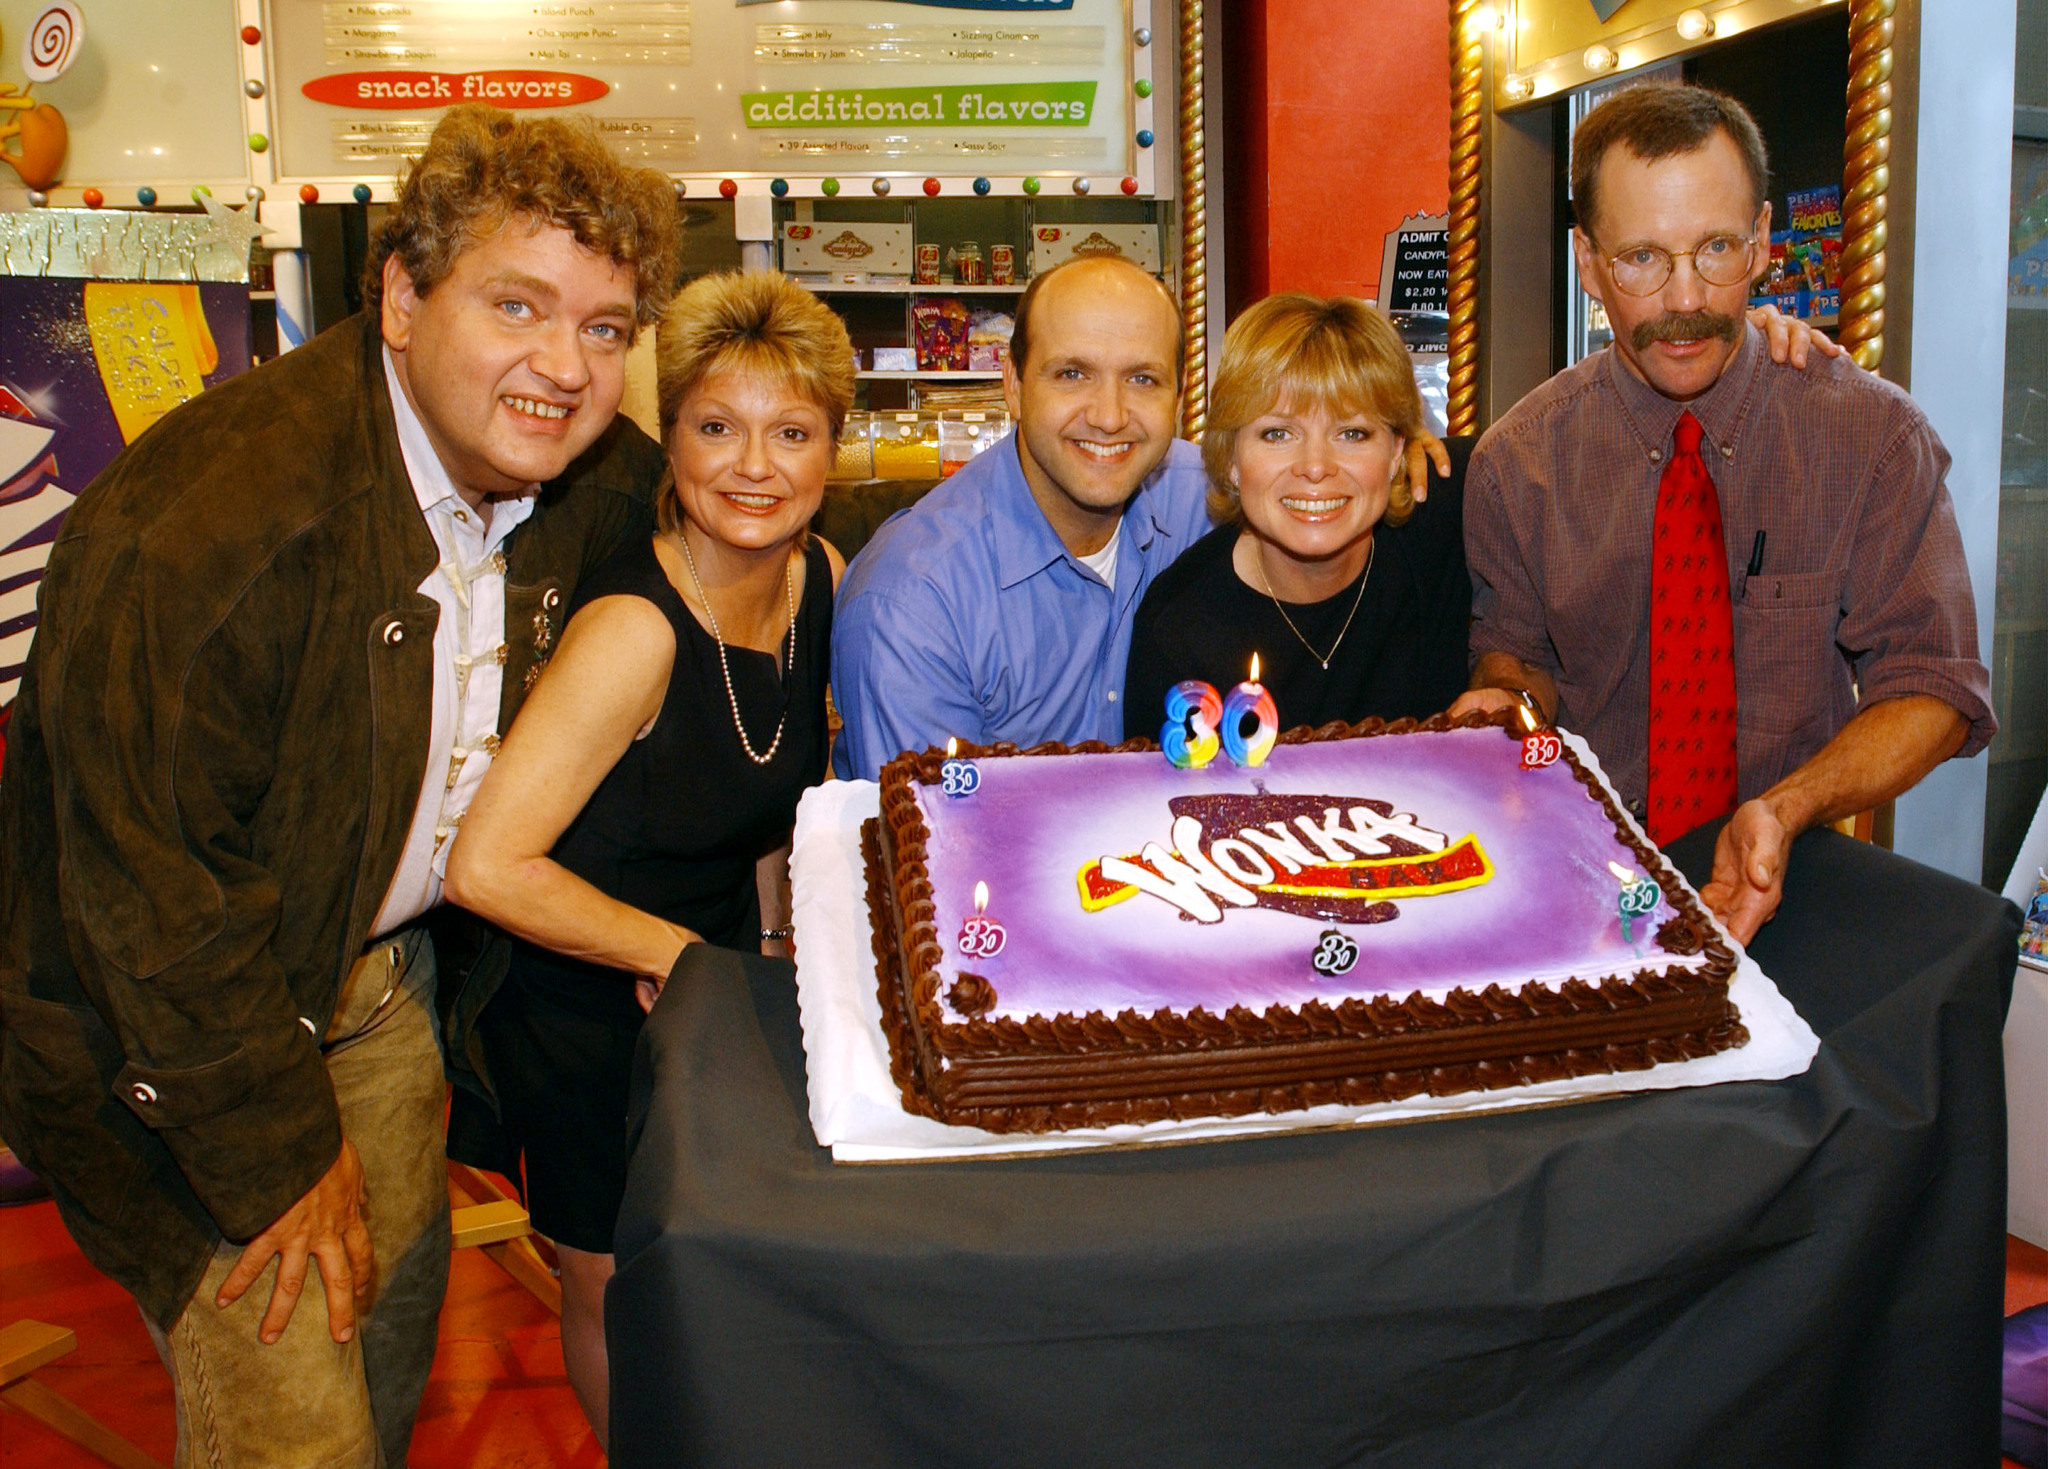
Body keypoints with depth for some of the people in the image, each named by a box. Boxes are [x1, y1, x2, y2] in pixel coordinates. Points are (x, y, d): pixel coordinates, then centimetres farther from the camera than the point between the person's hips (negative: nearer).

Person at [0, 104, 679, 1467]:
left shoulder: (592, 486, -9)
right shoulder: (188, 531, -32)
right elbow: (149, 893, -26)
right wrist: (283, 1154, -17)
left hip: (380, 971, 7)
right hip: (169, 1033, -6)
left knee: (396, 1341, 23)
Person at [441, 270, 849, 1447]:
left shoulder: (818, 579, -6)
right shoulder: (636, 629, -29)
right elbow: (487, 866, -32)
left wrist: (773, 941, 8)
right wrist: (674, 950, -20)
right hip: (585, 1010, -6)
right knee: (618, 1287, 13)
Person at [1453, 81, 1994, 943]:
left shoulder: (1874, 437, -4)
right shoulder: (1516, 463, -2)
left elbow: (1931, 684, -4)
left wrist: (1782, 812, -22)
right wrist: (1507, 699, -16)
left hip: (1788, 869, 0)